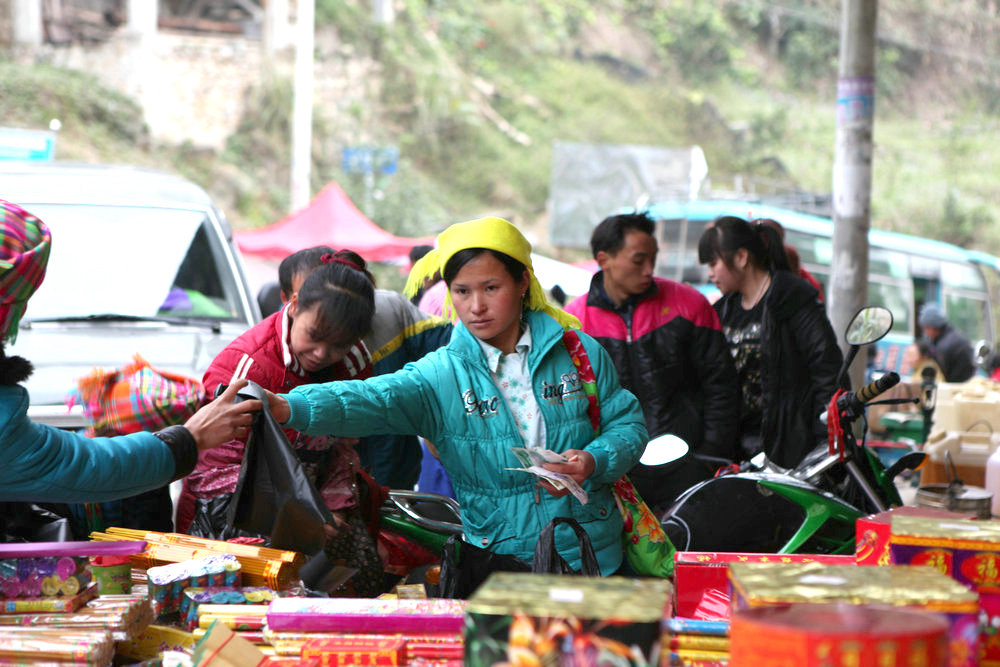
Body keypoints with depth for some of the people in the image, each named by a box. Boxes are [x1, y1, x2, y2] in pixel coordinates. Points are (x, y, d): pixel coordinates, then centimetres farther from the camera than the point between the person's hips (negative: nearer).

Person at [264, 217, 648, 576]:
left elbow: (627, 423, 8)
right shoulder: (442, 374, -3)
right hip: (498, 555, -1)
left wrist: (593, 462, -14)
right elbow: (371, 400, -18)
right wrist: (286, 407, -35)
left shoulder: (579, 352, 2)